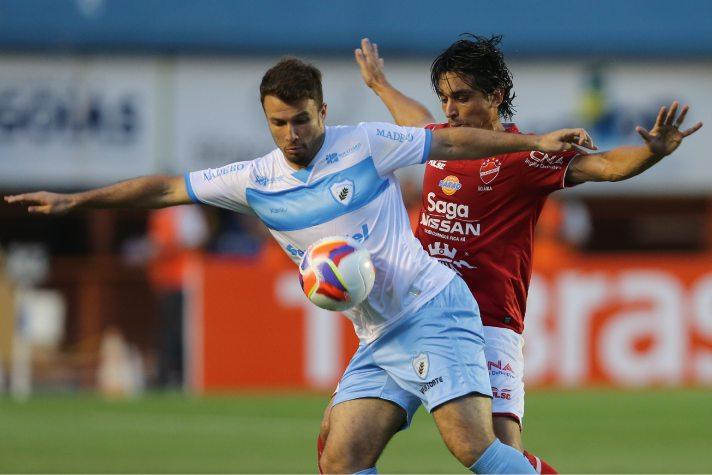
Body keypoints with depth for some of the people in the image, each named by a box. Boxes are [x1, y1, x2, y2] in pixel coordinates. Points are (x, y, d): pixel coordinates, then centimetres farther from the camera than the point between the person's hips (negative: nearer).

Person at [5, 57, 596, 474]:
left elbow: (452, 142, 1)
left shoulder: (367, 145, -7)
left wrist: (535, 142, -4)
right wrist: (72, 200, 7)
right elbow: (167, 189, 9)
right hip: (379, 340, 6)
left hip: (435, 310, -6)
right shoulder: (255, 180, 5)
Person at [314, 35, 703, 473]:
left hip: (488, 326, -6)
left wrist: (654, 151, -37)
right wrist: (380, 84, 54)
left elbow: (606, 165, -17)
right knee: (337, 432, -1)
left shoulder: (525, 158, -7)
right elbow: (415, 119, 36)